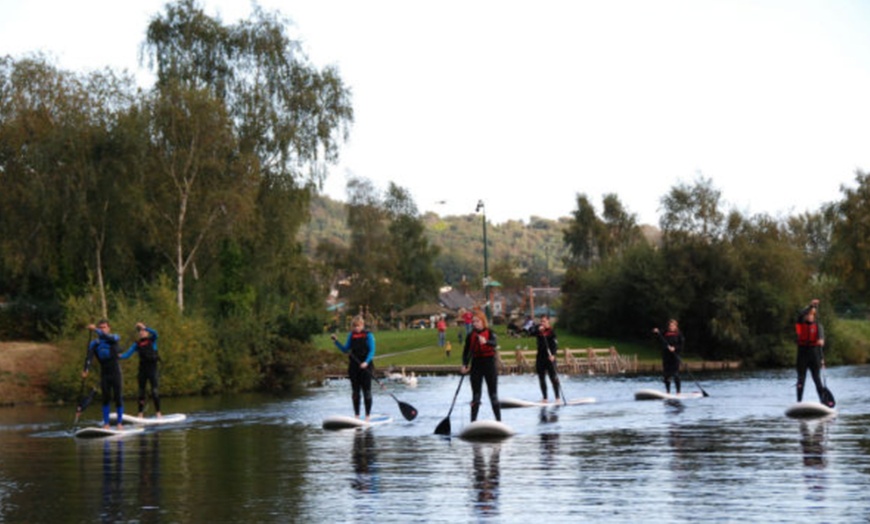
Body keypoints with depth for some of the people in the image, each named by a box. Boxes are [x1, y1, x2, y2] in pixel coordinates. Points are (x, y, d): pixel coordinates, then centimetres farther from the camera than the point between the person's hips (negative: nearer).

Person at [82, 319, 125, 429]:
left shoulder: (114, 338, -1)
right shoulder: (94, 343, 2)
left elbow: (107, 337, -26)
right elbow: (89, 357, -13)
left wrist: (95, 330, -36)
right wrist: (85, 369, -28)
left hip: (115, 372, -2)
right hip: (104, 374, 2)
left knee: (118, 397, -2)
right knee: (106, 398, 1)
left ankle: (120, 422, 4)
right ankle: (106, 423, 5)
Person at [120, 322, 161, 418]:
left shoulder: (152, 340, 3)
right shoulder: (137, 344, 10)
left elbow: (155, 333, -18)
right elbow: (128, 354, 2)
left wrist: (144, 327, -27)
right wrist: (119, 356, -17)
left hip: (152, 368, -3)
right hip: (142, 369, 3)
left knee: (155, 392, -8)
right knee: (141, 391, 4)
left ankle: (158, 413, -2)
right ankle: (140, 413, 8)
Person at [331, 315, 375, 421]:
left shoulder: (368, 335, -6)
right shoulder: (351, 335, 8)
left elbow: (372, 351, -10)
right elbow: (345, 350, 13)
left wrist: (366, 362, -24)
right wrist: (336, 342, 1)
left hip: (365, 366, -5)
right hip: (353, 366, 5)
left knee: (366, 391, -1)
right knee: (355, 392, 8)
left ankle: (368, 415, 5)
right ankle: (356, 415, 15)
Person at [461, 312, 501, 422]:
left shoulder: (490, 333, -5)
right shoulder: (471, 336, 5)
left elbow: (494, 343, -24)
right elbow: (466, 351, 5)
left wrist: (485, 342, -47)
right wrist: (465, 365, -10)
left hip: (489, 364, -2)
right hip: (476, 365, 2)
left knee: (493, 394, 3)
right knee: (476, 395, 3)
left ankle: (498, 420, 8)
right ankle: (473, 421, 4)